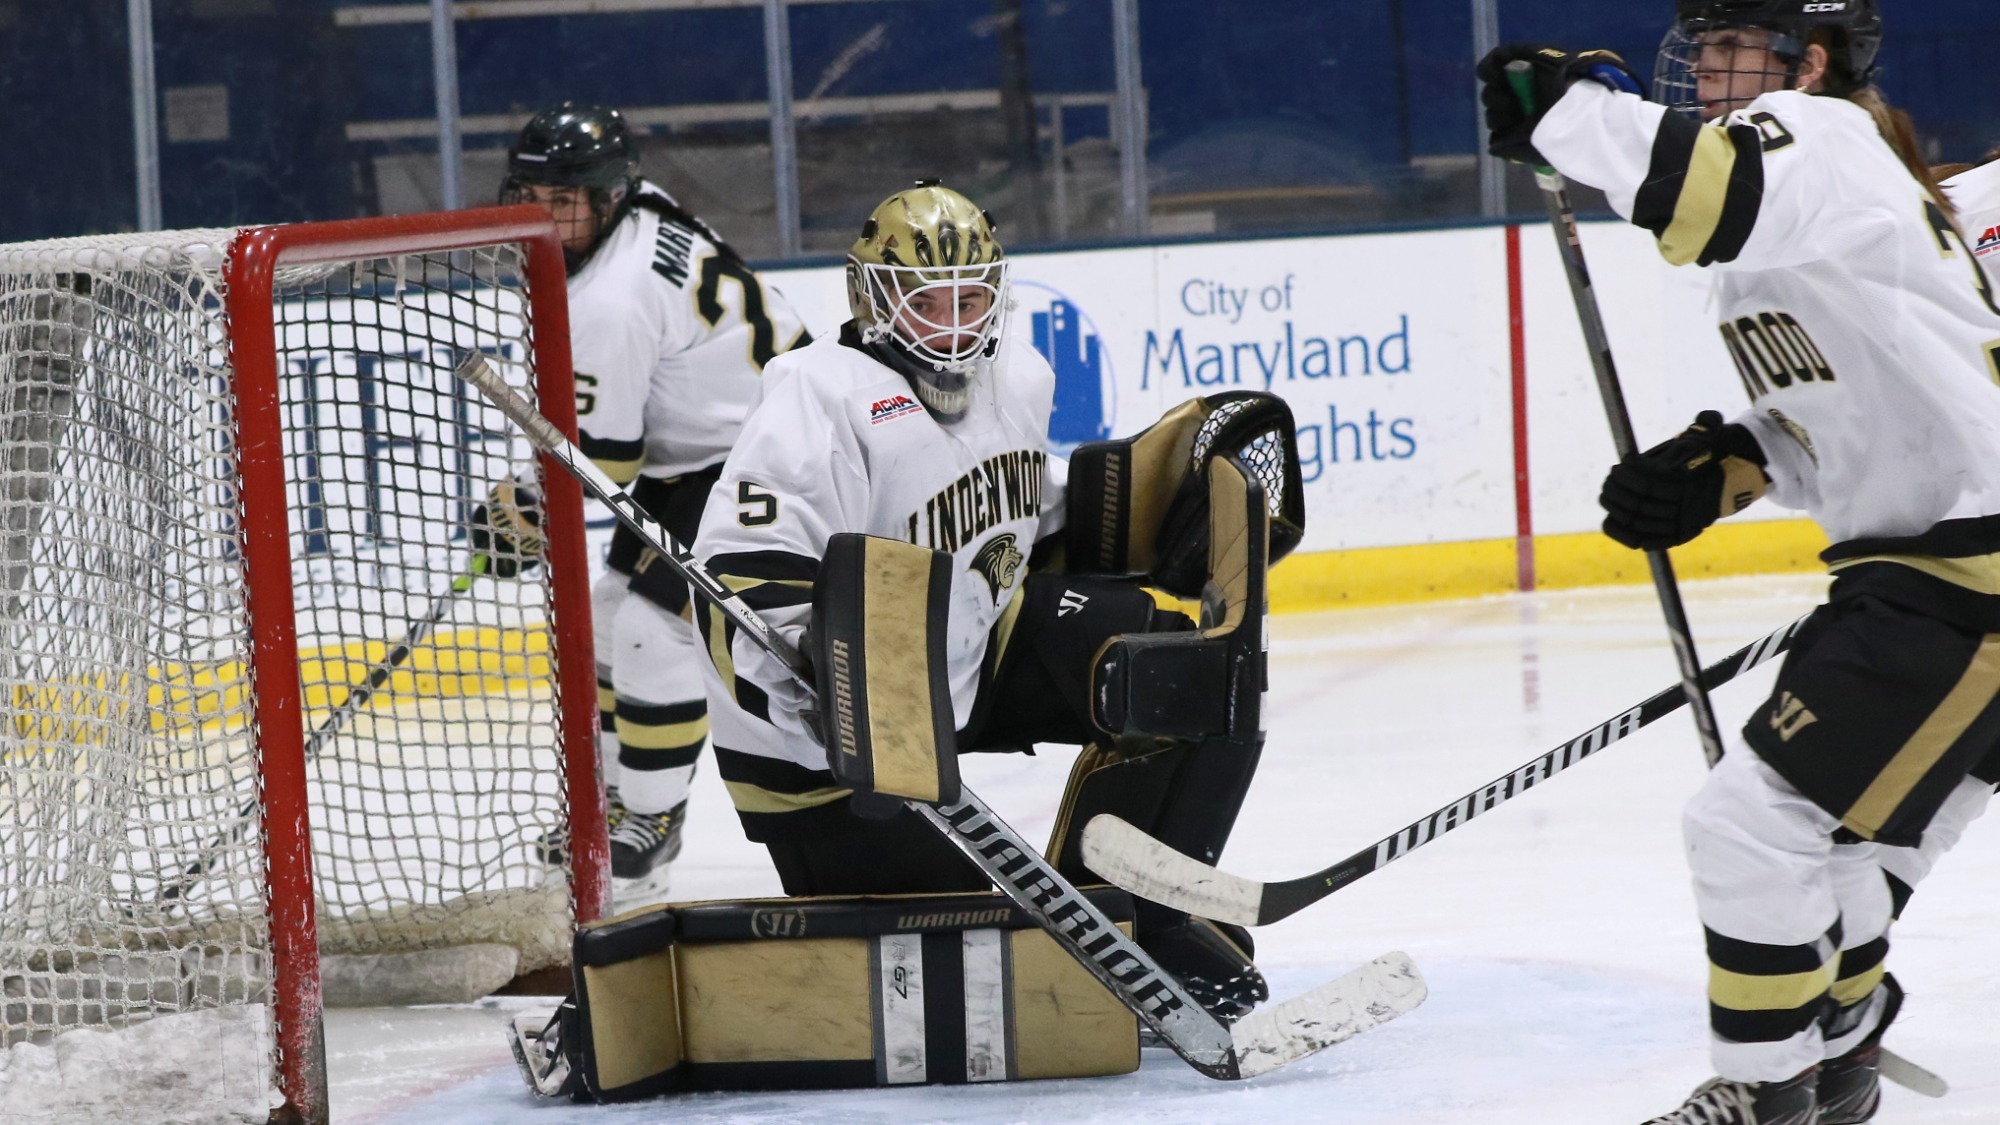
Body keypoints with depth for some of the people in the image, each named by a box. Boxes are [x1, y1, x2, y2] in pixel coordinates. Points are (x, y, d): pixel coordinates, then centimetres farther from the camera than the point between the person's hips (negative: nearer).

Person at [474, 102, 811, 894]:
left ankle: (652, 820, -3)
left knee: (655, 625, -15)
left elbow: (599, 457, -24)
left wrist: (523, 510, -9)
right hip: (692, 450, 11)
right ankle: (618, 795, 27)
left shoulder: (611, 302, -29)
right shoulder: (641, 208, 1)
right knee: (613, 613, 14)